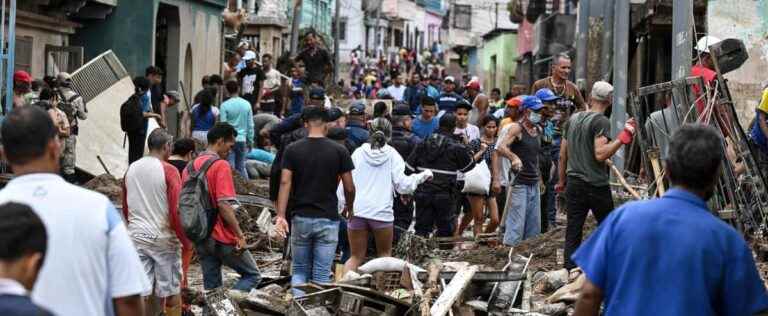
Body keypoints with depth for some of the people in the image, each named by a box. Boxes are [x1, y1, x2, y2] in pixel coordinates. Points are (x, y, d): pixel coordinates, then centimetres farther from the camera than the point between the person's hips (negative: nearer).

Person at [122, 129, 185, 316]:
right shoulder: (169, 171, -10)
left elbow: (125, 208, 15)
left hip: (136, 237, 4)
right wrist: (186, 241, -6)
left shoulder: (131, 169, 6)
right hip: (163, 238, -4)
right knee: (171, 293, 8)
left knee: (139, 294, 4)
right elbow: (176, 211, -14)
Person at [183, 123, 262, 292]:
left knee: (211, 287, 12)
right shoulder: (220, 165, -13)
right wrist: (240, 235, -15)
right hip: (222, 238, -7)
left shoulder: (190, 167, 10)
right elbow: (224, 205, -20)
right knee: (252, 275, 6)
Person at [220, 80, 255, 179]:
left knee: (230, 167, 0)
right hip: (242, 139, 4)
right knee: (241, 166, 13)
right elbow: (250, 125, 5)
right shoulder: (246, 104, 2)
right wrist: (250, 140, 14)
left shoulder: (225, 105, -9)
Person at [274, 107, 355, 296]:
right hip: (328, 219, -1)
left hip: (300, 218, 1)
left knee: (299, 270, 13)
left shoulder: (292, 150, -1)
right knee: (321, 274, 3)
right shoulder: (339, 151, -3)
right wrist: (349, 208, 18)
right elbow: (349, 187, -1)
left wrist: (281, 215, -13)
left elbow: (285, 182, -10)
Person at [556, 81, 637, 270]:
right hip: (596, 186, -6)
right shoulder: (601, 121, -11)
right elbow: (600, 154, -22)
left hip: (573, 184, 6)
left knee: (572, 233, 5)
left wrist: (562, 181, 24)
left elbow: (562, 155, 15)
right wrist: (622, 138, -19)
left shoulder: (573, 119, 10)